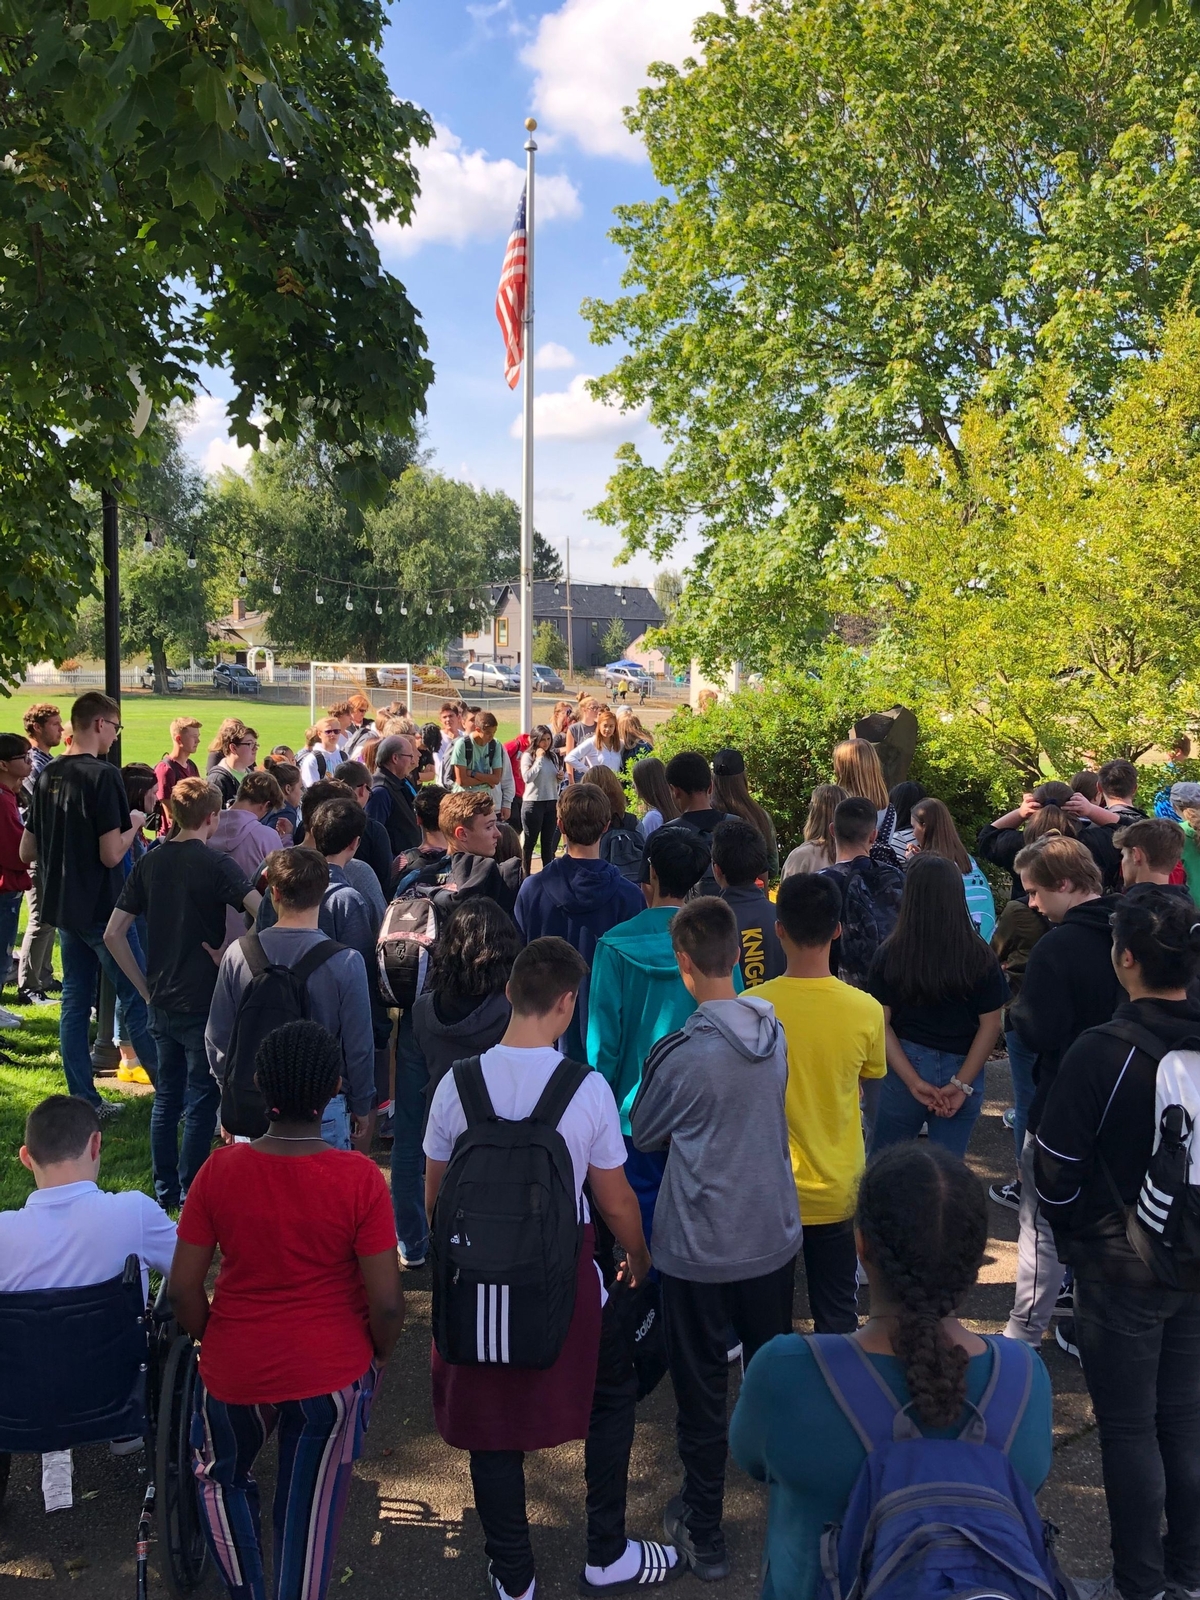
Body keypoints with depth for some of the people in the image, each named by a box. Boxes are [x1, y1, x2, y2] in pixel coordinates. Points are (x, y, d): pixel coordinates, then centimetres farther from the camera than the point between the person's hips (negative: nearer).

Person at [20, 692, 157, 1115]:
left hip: (63, 906, 7)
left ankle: (84, 1101, 16)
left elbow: (27, 851, 11)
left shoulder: (48, 775, 7)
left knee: (75, 1001, 11)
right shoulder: (103, 775, -17)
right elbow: (112, 854, -20)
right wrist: (134, 824, -3)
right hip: (101, 907, -7)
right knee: (138, 1000, 0)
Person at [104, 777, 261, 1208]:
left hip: (162, 1000, 6)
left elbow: (113, 935, 4)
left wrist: (146, 988, 8)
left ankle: (165, 1192, 24)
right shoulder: (216, 863, -13)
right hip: (205, 1002, -6)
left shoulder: (149, 862, 4)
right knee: (200, 1102, 5)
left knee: (166, 1096, 16)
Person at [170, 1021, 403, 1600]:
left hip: (236, 1370, 2)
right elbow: (387, 1301, -16)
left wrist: (213, 1342, 10)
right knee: (311, 1511, 18)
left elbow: (182, 1290, -9)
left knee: (220, 1477, 31)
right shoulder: (360, 1178, -20)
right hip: (332, 1372, -1)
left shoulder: (220, 1169, -16)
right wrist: (376, 1355, 5)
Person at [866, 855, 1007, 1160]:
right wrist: (961, 1083, -6)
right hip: (962, 1071, 1)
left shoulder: (890, 953, -10)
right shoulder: (981, 957, -9)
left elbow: (880, 1024, -9)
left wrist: (913, 1082, -8)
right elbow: (990, 1025, -7)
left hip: (905, 1068, 0)